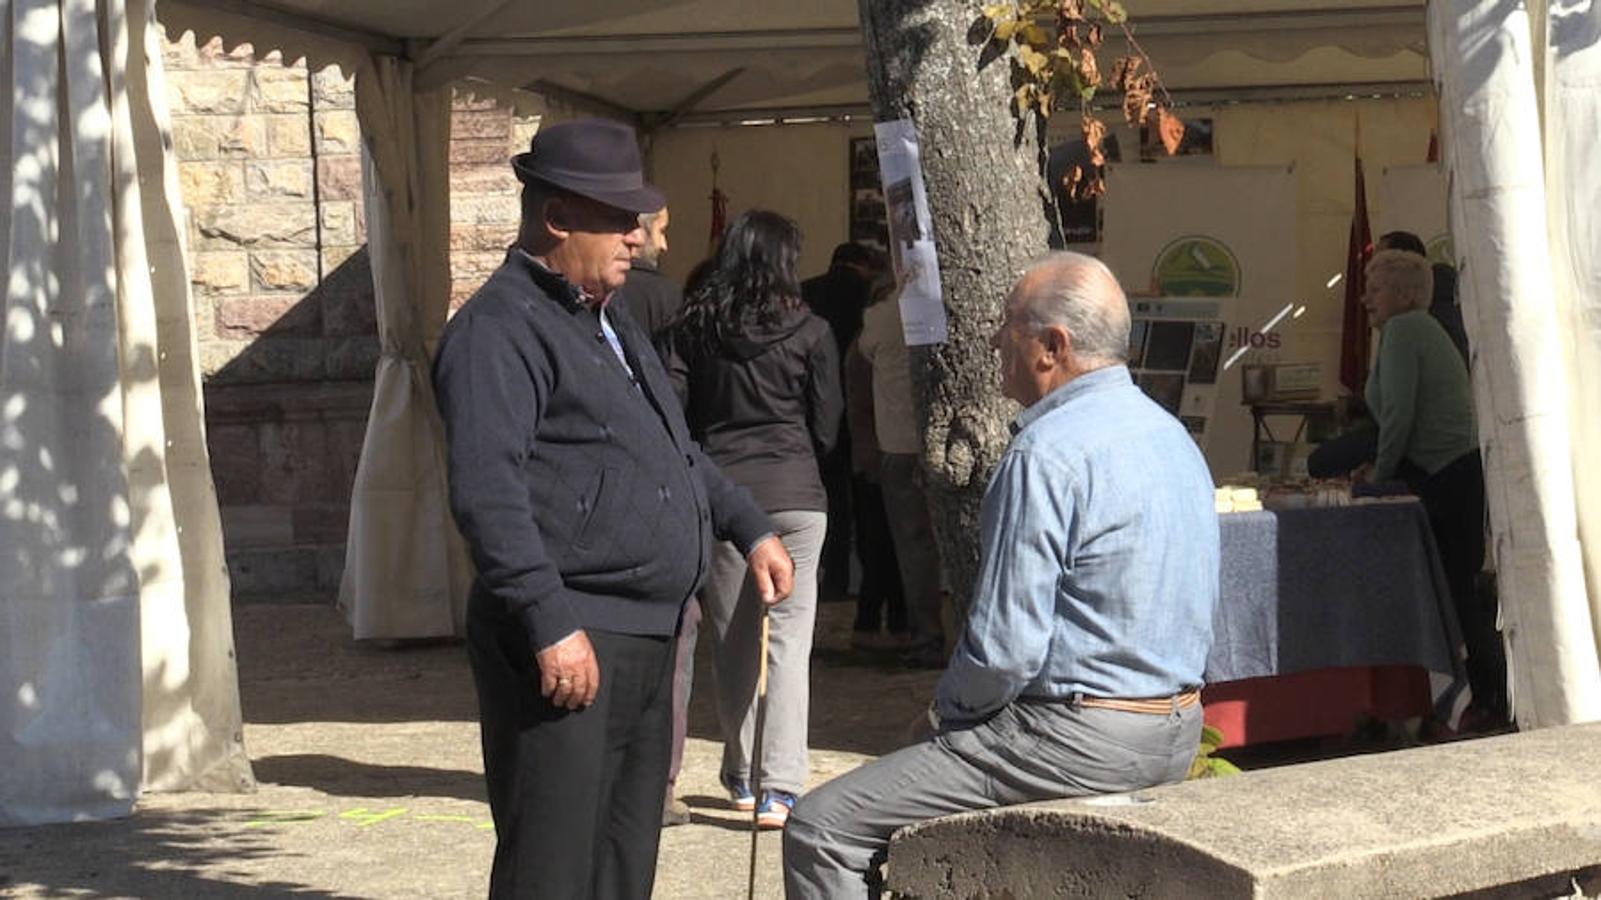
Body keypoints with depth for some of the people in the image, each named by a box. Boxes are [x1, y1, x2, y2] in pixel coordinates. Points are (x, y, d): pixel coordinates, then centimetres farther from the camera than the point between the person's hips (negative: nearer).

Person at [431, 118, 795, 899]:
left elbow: (675, 451, 34)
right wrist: (551, 626, -27)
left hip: (645, 640, 10)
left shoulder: (610, 329, 20)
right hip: (568, 644, -10)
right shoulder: (500, 330, -12)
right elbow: (487, 493, -23)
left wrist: (749, 529, 27)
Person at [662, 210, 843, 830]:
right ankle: (779, 786, -10)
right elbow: (827, 425, 5)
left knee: (733, 641, 14)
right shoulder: (809, 332, -1)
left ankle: (742, 776, 22)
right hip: (795, 495, -2)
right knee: (788, 640, -2)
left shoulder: (692, 328, 2)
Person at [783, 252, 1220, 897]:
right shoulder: (1171, 435, 12)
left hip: (1078, 740, -10)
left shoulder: (1046, 454, -19)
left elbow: (1004, 647, -21)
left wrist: (948, 704, 1)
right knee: (933, 750, 32)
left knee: (821, 829, -6)